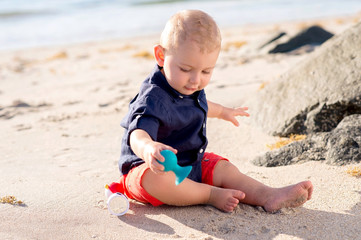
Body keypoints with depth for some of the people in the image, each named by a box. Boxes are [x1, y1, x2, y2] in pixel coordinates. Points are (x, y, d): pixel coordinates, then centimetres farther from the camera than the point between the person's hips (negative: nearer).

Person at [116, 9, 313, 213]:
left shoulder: (190, 87, 3)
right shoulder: (153, 99, -27)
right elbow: (138, 134, -43)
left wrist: (222, 112, 46)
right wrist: (148, 148, -67)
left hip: (191, 163, 8)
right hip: (152, 167, -8)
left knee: (225, 169, -8)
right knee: (155, 180, -39)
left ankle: (269, 196, -25)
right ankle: (211, 195, -27)